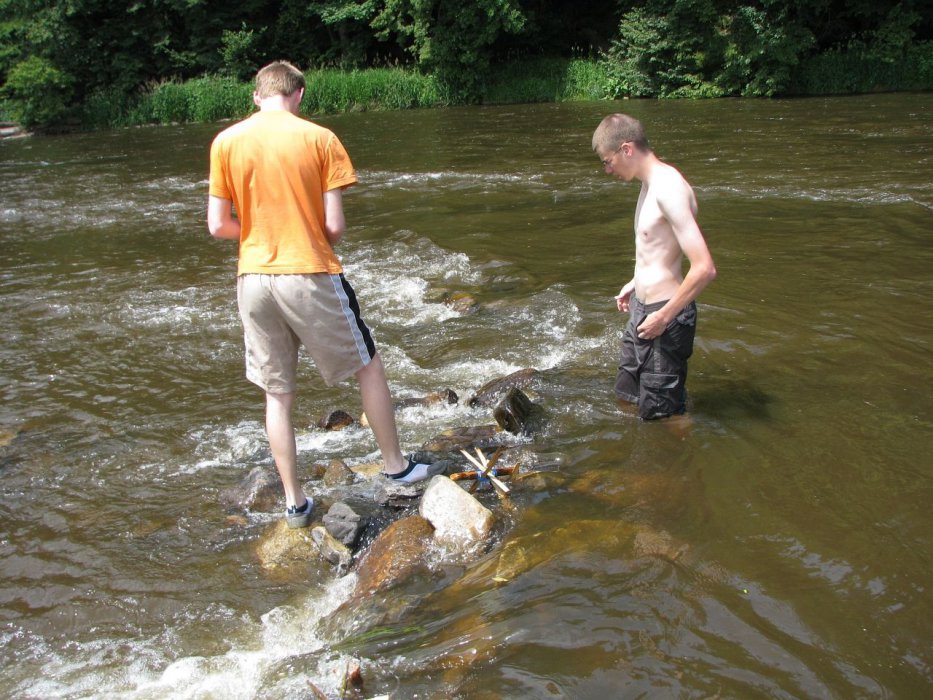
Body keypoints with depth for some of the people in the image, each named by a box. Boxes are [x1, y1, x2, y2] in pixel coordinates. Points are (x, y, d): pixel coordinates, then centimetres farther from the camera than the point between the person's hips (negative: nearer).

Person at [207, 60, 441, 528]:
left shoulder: (225, 142, 1)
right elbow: (335, 226, -9)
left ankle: (294, 502, 21)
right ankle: (396, 466, 28)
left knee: (277, 393, 14)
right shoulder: (319, 138, -6)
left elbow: (218, 226, -1)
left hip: (254, 277, 3)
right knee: (367, 367, 17)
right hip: (310, 276, -3)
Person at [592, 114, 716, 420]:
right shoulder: (651, 184, 7)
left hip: (664, 316, -10)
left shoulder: (669, 188, -23)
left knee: (661, 415, 3)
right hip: (640, 307, 10)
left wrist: (664, 316, -22)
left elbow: (704, 268, -28)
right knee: (626, 395, 24)